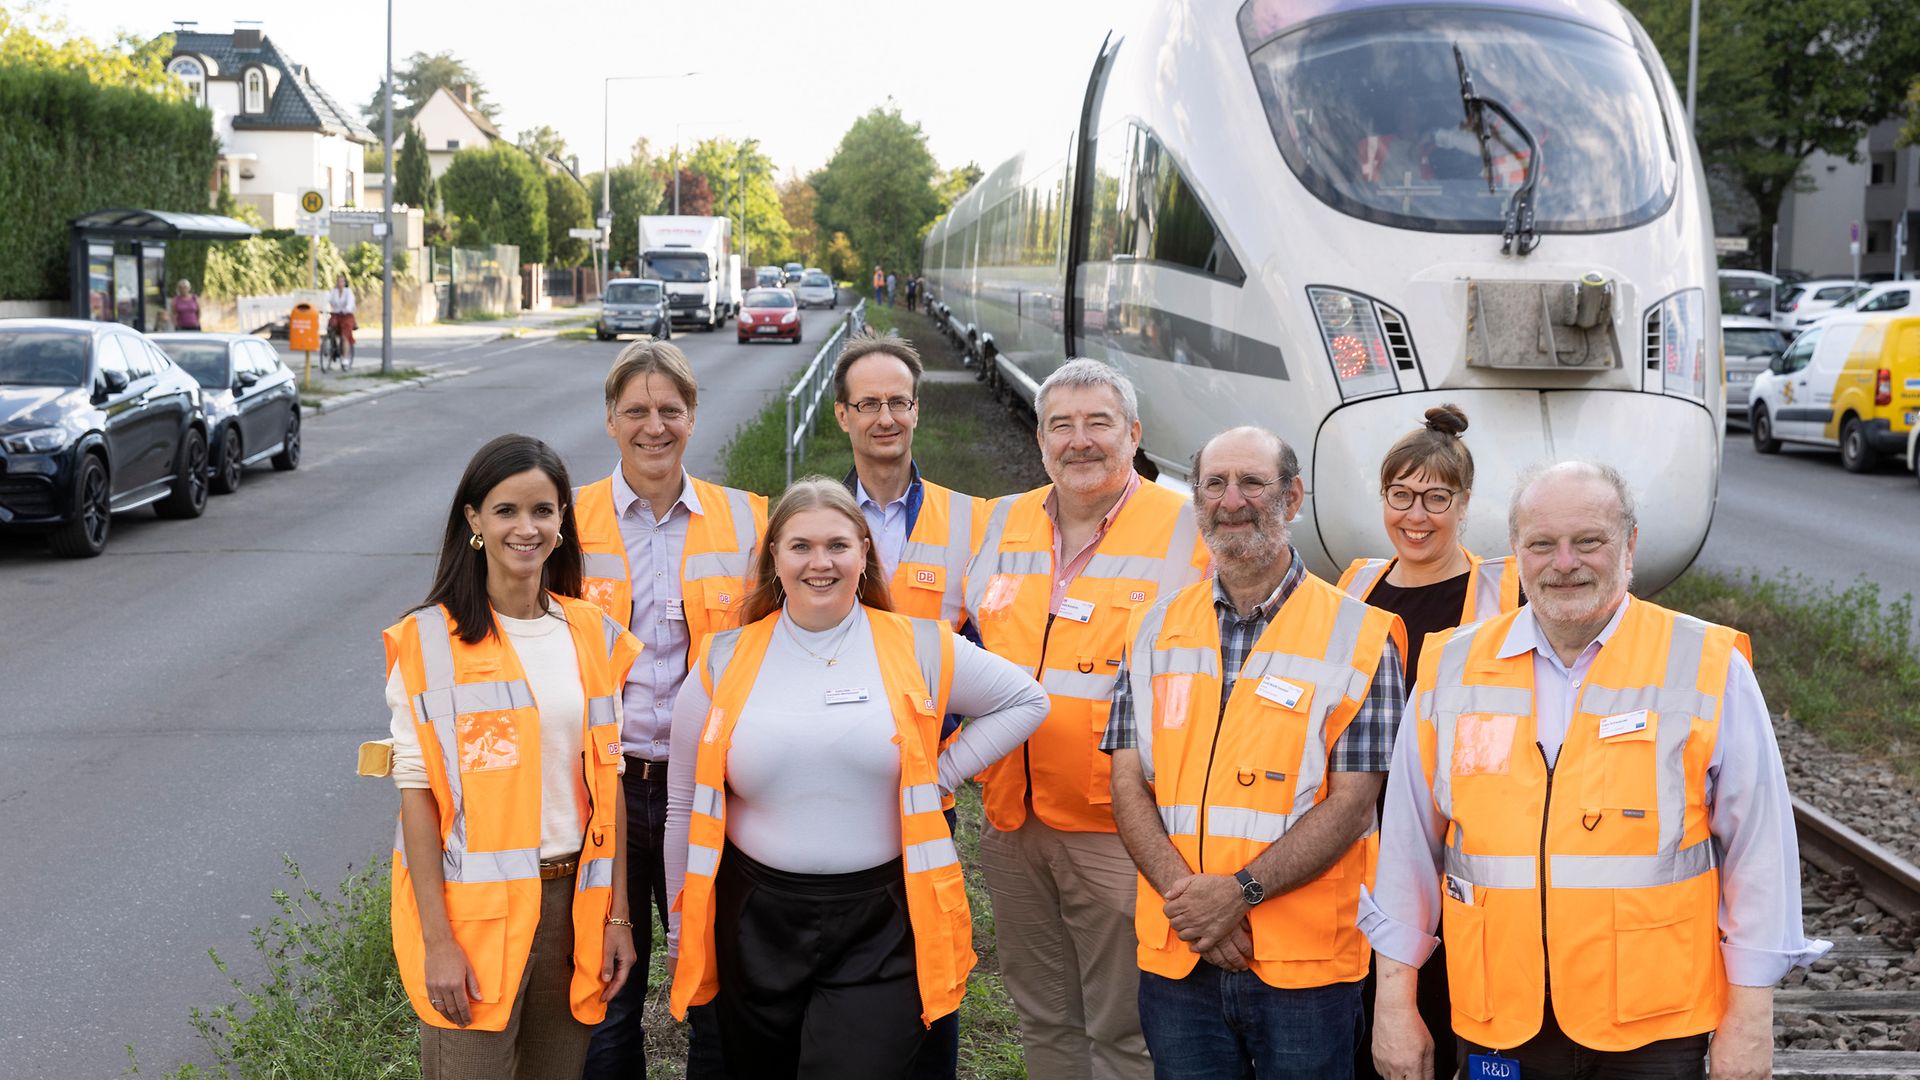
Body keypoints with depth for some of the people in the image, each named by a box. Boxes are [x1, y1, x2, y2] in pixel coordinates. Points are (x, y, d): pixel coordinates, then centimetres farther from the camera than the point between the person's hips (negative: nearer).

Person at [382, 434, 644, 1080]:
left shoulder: (595, 637, 7)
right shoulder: (430, 643, -7)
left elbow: (607, 784, 10)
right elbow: (417, 792, -10)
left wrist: (617, 915, 6)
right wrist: (437, 940, -14)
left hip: (571, 903, 4)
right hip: (474, 907, -4)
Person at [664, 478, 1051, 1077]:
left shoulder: (918, 650, 0)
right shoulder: (725, 661, 3)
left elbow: (1026, 699, 11)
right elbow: (687, 804, 10)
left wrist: (943, 773, 1)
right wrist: (683, 931, 13)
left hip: (880, 928, -2)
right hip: (756, 923, 2)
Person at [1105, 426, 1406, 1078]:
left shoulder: (1358, 636, -3)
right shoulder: (1157, 630, 9)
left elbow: (1351, 803, -8)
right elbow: (1129, 784, 4)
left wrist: (1242, 891, -17)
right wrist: (1186, 896, -11)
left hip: (1303, 960, -3)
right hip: (1175, 957, 3)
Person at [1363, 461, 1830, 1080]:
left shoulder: (1710, 669, -4)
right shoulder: (1450, 671, 3)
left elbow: (1758, 854, -2)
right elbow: (1408, 847, 8)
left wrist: (1751, 1020, -3)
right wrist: (1395, 1001, 6)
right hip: (1497, 1027, 2)